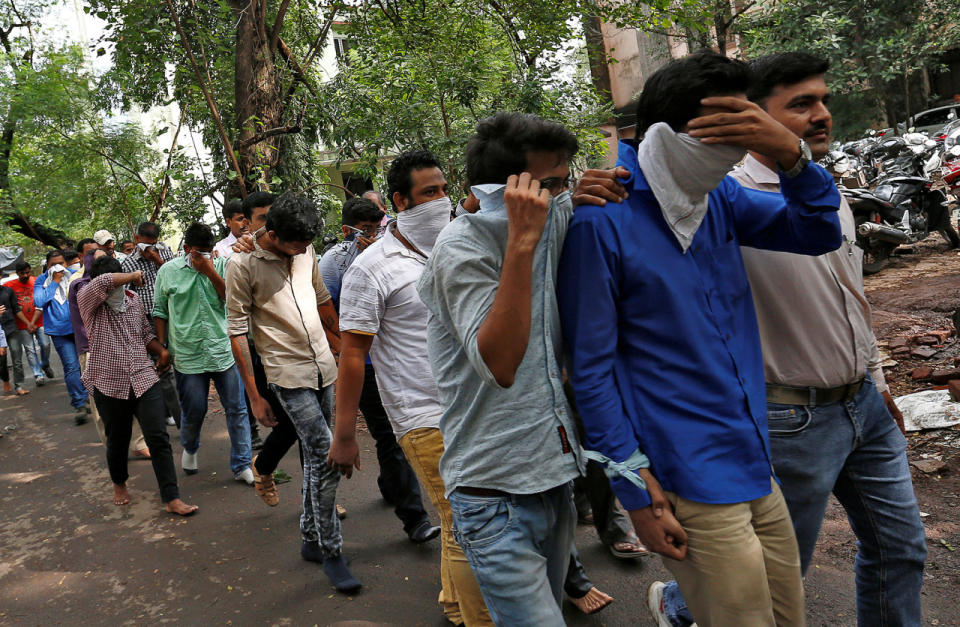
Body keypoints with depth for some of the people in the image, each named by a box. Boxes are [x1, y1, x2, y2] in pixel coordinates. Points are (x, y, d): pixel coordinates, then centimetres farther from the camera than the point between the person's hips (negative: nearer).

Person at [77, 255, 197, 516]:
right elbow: (103, 282, -28)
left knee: (159, 438, -6)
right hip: (110, 384, -2)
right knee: (117, 441, 13)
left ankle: (172, 499, -3)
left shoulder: (133, 299, 9)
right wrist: (133, 276, -14)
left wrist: (161, 350, 7)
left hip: (144, 379, 3)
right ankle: (119, 484, 43)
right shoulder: (88, 301, -6)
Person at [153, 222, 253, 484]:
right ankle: (190, 449, 42)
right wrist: (162, 348, 6)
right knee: (194, 412, 10)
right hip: (187, 355, 0)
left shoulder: (222, 266, 3)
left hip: (224, 351, 0)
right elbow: (160, 312, 9)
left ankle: (241, 465, 13)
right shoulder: (167, 271, 4)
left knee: (236, 409, 2)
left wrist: (210, 271, -14)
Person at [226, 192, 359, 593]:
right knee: (327, 459, -10)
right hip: (289, 375, -6)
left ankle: (311, 538, 28)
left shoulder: (305, 250, 6)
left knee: (316, 458, 13)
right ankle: (331, 553, 4)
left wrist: (344, 342, 26)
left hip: (324, 368, 6)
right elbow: (237, 331, -10)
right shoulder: (243, 264, -11)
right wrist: (254, 396, -10)